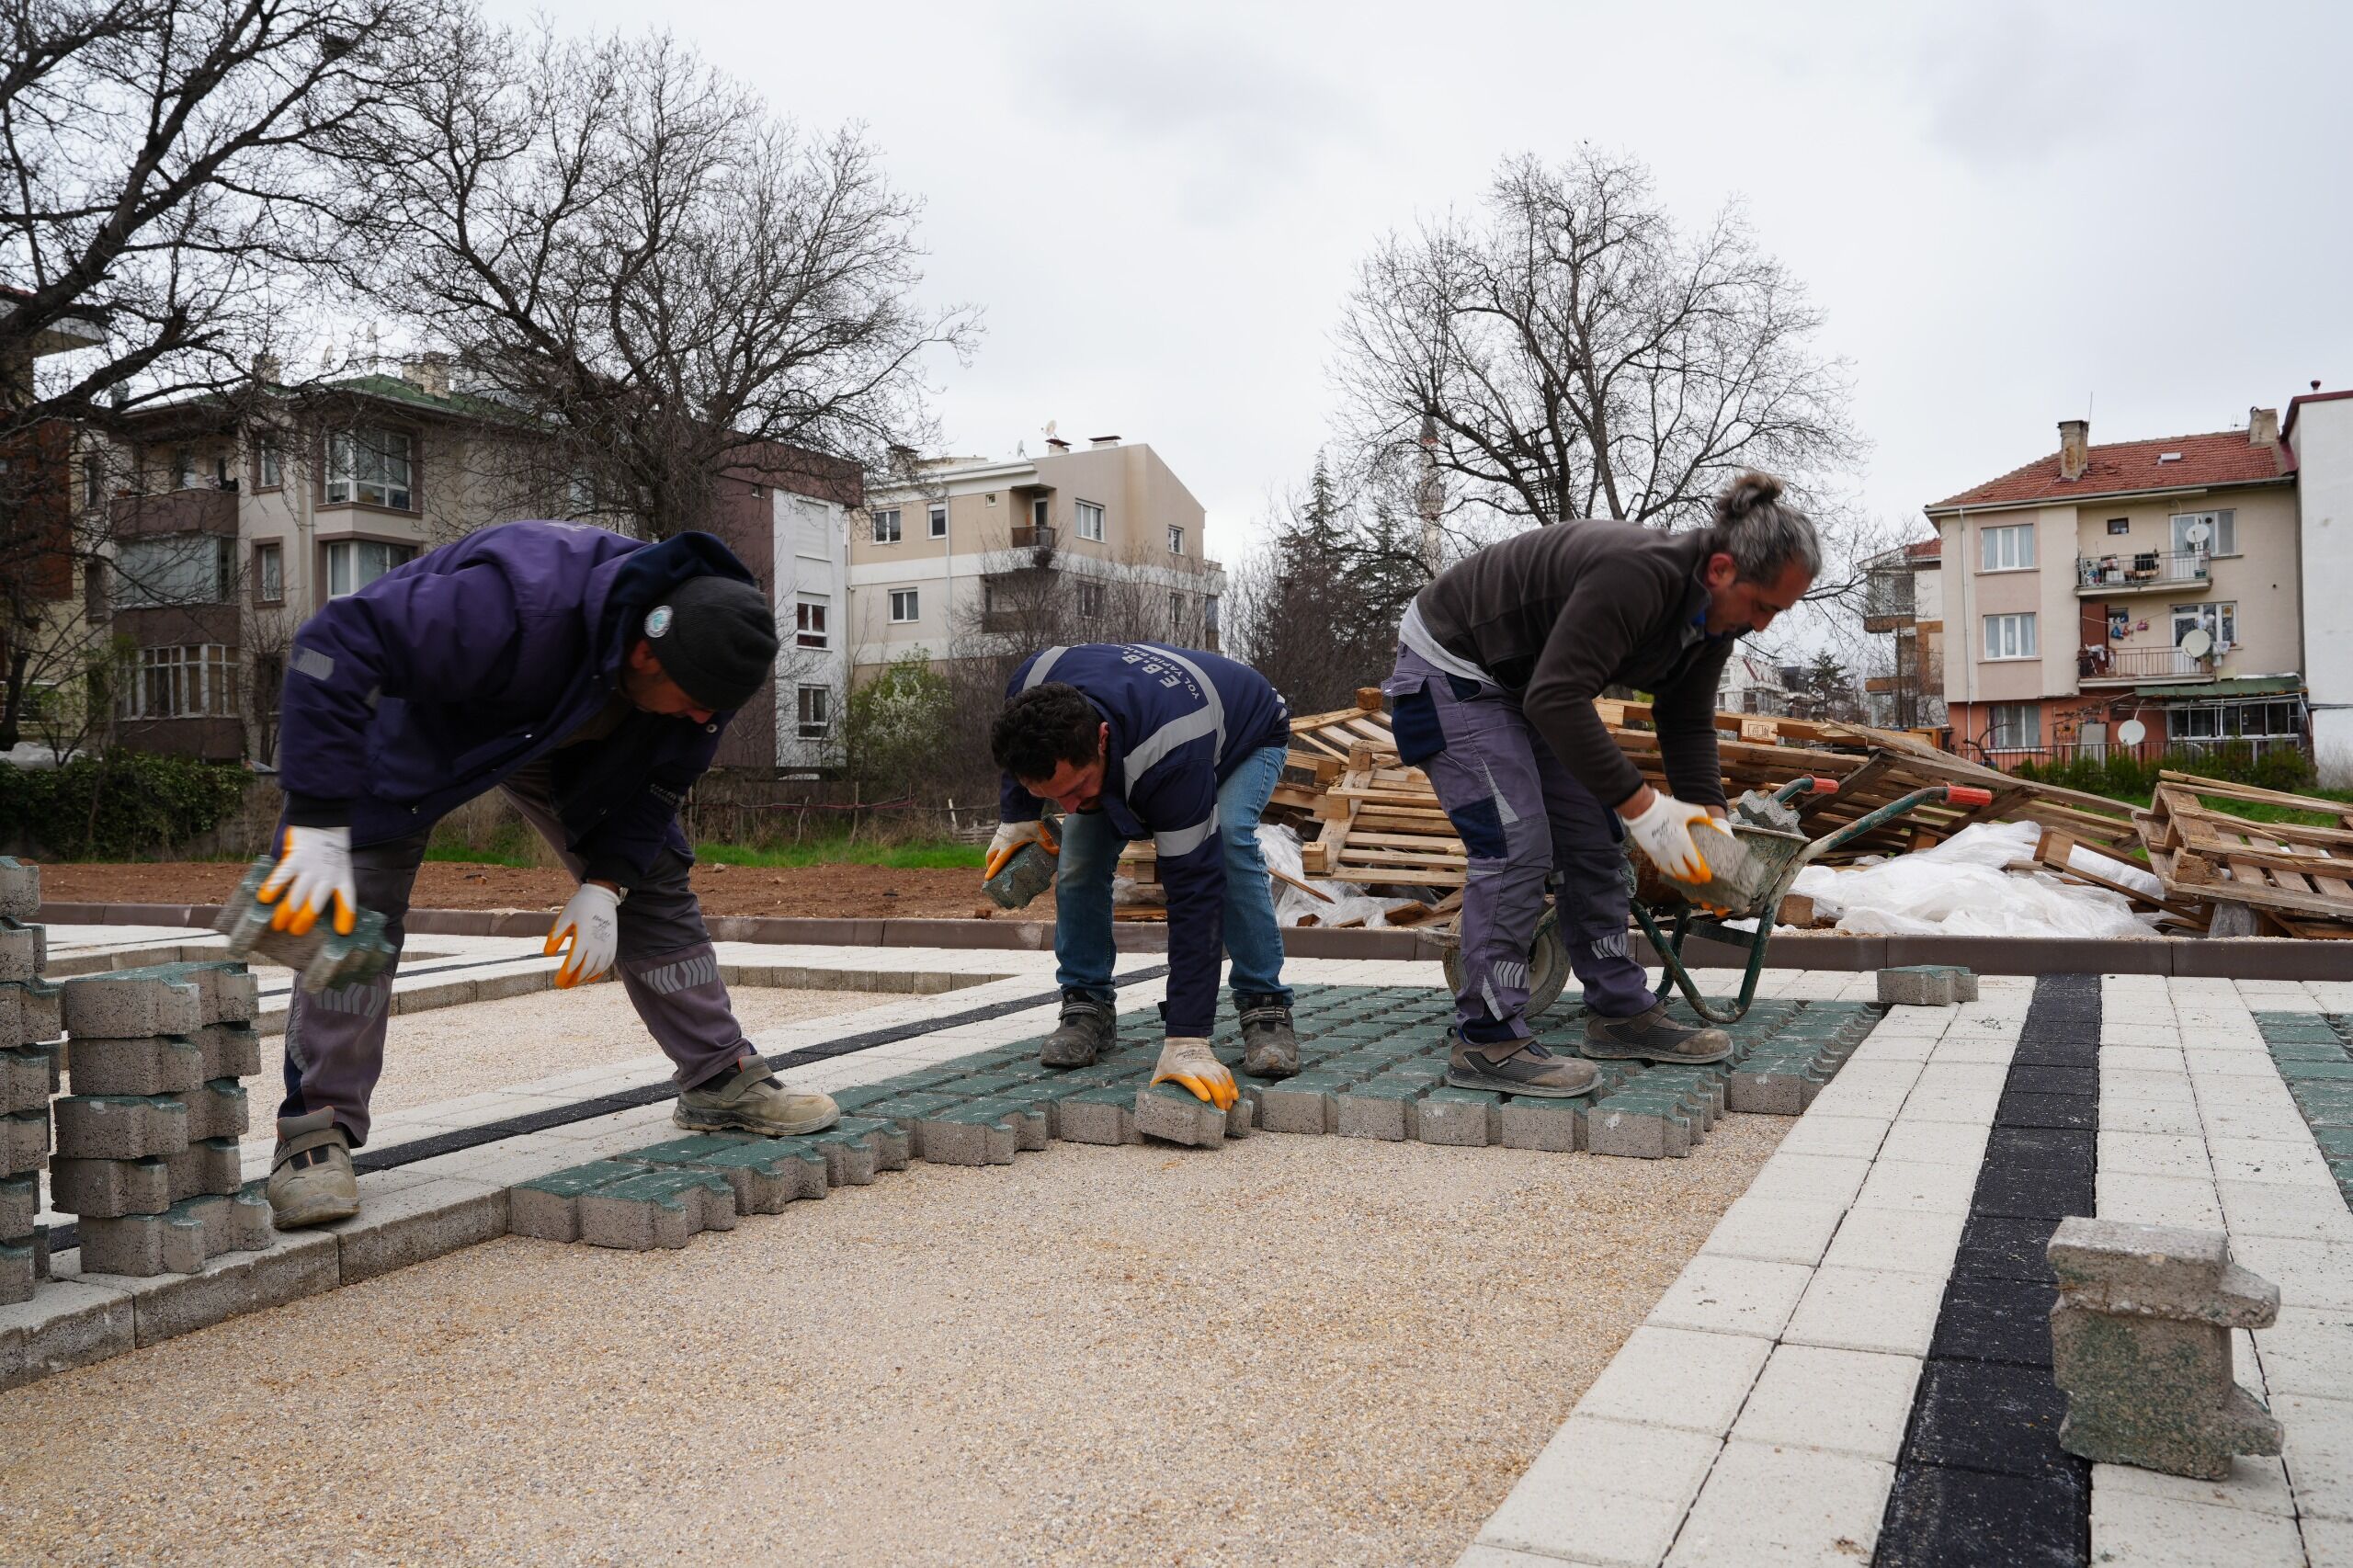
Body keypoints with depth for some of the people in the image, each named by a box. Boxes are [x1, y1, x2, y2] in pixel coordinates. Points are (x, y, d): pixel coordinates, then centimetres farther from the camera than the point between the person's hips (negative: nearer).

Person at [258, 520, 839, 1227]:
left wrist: (604, 885, -21)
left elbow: (655, 783, -8)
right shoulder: (520, 604, -47)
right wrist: (319, 825, -47)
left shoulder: (699, 658, -24)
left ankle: (723, 1083, 8)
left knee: (655, 883, -1)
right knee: (357, 899, -19)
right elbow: (336, 645, -44)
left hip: (566, 737, 5)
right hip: (417, 708, -5)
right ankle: (316, 1131, -10)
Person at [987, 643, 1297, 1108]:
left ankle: (1264, 1007, -20)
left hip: (1247, 737, -5)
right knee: (1080, 853, -16)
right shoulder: (1033, 694, -35)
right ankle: (1086, 1004, 0)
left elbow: (1195, 891, -49)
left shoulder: (1171, 758, -50)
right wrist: (1017, 815, -8)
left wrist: (1187, 1042, -51)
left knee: (1228, 841, -33)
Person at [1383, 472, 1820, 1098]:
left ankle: (1621, 1013, 17)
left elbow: (1688, 721, 5)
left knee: (1595, 841, 7)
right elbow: (1557, 700, -38)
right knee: (1516, 847, -17)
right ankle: (1486, 1041, -12)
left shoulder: (1712, 612, -4)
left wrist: (1706, 814, -9)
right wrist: (1641, 806, -35)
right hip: (1450, 667, -10)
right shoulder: (1635, 577, -34)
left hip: (1526, 680, 10)